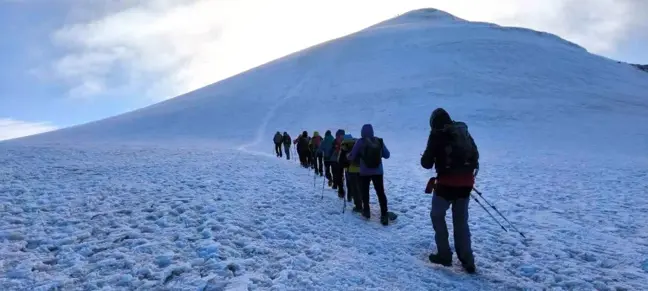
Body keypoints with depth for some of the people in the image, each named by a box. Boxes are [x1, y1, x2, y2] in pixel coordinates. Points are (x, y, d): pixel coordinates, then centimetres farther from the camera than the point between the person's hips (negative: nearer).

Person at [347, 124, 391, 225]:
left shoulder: (360, 142, -11)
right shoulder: (379, 141, -4)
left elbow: (352, 157, -4)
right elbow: (387, 155, 3)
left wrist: (348, 155, 18)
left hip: (365, 172, -2)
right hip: (378, 172, 2)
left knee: (365, 191, 17)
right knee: (381, 193, 6)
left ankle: (366, 211, 26)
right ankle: (384, 215, -1)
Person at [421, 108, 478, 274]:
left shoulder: (437, 134, -8)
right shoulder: (463, 132, 9)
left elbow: (426, 163, -6)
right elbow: (475, 156, 17)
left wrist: (427, 159, 15)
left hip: (447, 183, -5)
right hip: (466, 182, 5)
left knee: (437, 216, 15)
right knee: (461, 221, 17)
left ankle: (444, 255, 16)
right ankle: (467, 261, 17)